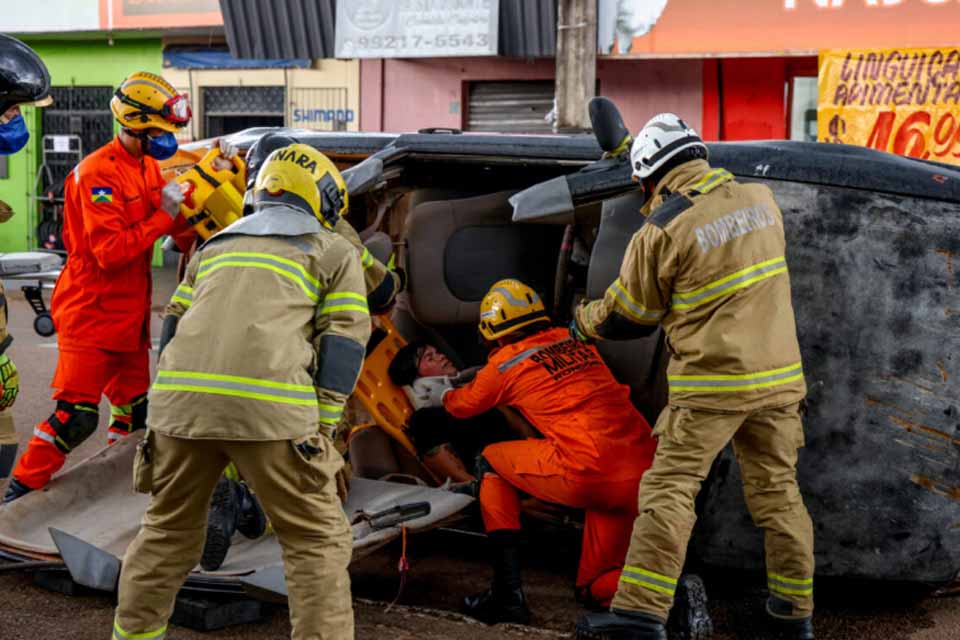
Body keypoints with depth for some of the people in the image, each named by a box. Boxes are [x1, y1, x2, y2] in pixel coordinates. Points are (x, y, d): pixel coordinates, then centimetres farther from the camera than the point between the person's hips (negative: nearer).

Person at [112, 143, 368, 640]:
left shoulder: (214, 244, 30)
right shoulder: (335, 252, 17)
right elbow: (344, 342, 6)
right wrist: (323, 431, 4)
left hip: (180, 397, 5)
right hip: (270, 405, -4)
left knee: (168, 528, 23)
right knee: (317, 539, 6)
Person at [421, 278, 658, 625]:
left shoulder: (507, 361, 7)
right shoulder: (574, 341, 22)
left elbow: (465, 404, 28)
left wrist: (443, 396, 52)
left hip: (588, 474, -6)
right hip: (644, 475, 6)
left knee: (492, 461, 20)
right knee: (595, 588, 24)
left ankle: (508, 592, 10)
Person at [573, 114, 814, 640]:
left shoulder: (662, 232, -10)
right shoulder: (761, 200, 5)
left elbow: (627, 314, 2)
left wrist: (584, 324, 22)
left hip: (711, 384, -6)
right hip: (777, 377, 6)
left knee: (670, 489, -3)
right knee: (777, 491, 13)